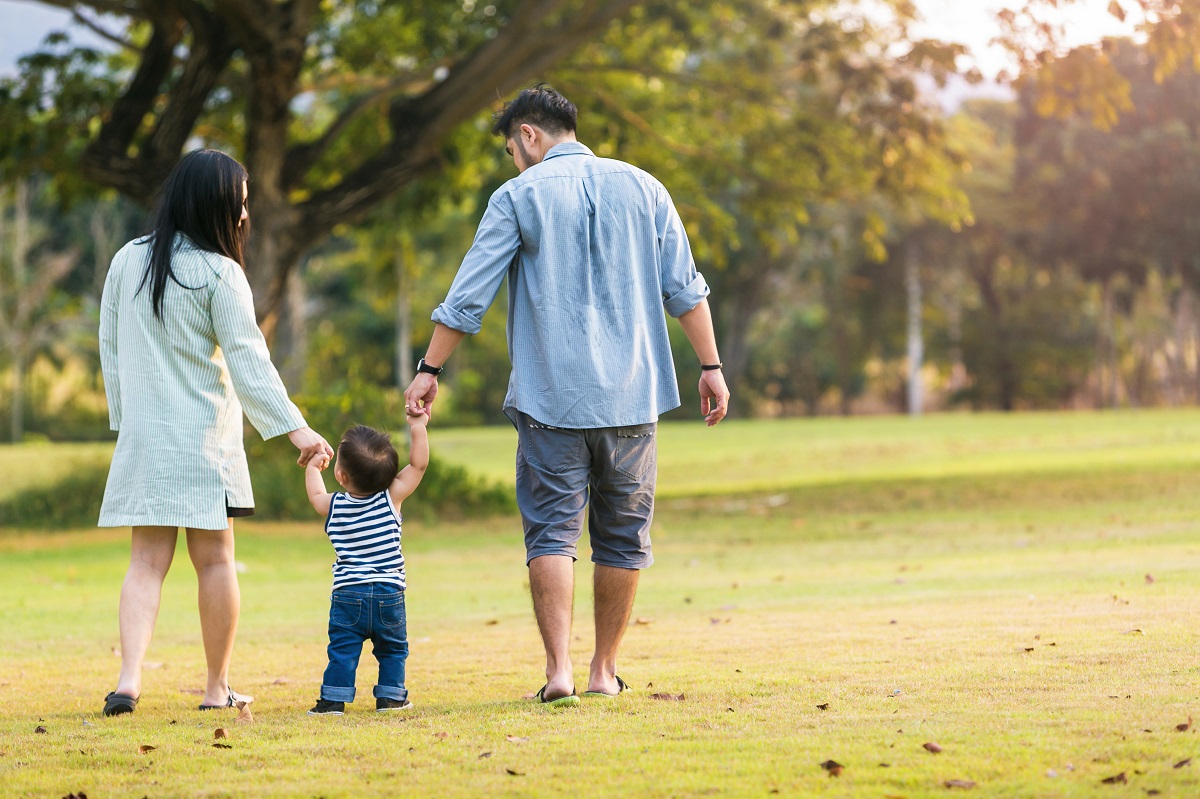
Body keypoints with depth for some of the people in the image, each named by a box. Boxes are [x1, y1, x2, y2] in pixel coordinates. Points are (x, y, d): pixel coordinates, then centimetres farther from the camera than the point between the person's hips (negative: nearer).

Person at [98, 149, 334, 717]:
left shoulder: (127, 261, 5)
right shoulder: (219, 273, -10)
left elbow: (110, 349, 10)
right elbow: (248, 361, -12)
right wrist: (293, 427, -10)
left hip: (142, 435, 4)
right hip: (204, 436, -4)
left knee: (147, 560, 3)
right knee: (214, 560, 6)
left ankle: (129, 677, -14)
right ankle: (218, 688, 12)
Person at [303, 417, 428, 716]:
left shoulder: (333, 506, 0)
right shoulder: (391, 498, -5)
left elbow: (315, 495, 23)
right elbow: (418, 464, 0)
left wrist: (313, 467, 39)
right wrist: (417, 427, 4)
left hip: (347, 594, 0)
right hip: (389, 595, 0)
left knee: (342, 650, 5)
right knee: (393, 648, 15)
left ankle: (334, 699, 1)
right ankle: (390, 696, 12)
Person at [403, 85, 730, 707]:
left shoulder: (519, 197, 0)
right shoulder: (641, 188, 10)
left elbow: (468, 296, -1)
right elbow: (685, 290, 7)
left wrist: (429, 369, 6)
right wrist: (710, 366, 11)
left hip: (551, 395, -3)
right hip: (631, 396, 3)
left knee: (552, 531, -1)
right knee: (623, 536, 11)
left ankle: (559, 667, -14)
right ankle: (604, 670, 15)